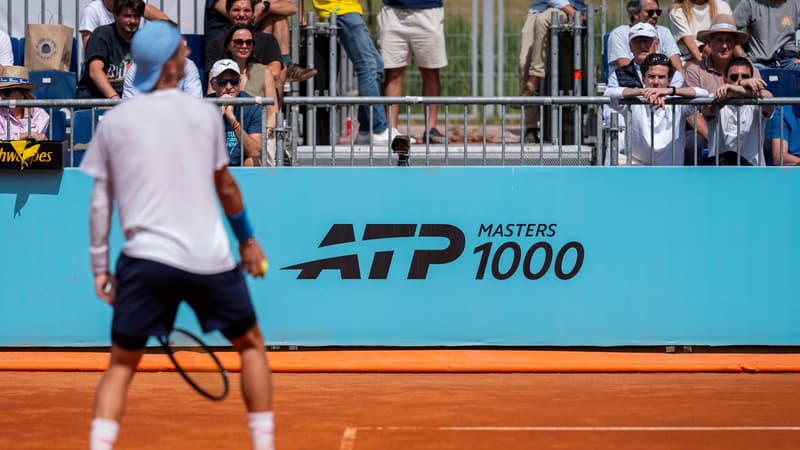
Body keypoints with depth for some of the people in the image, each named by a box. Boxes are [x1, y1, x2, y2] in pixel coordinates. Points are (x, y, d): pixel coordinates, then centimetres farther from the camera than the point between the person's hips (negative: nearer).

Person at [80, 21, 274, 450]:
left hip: (146, 259, 1)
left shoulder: (114, 121, 4)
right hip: (209, 258, -1)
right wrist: (247, 238, 26)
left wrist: (99, 266, 11)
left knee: (121, 365, 10)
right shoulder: (203, 113, 3)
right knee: (251, 344, 19)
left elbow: (100, 202, 5)